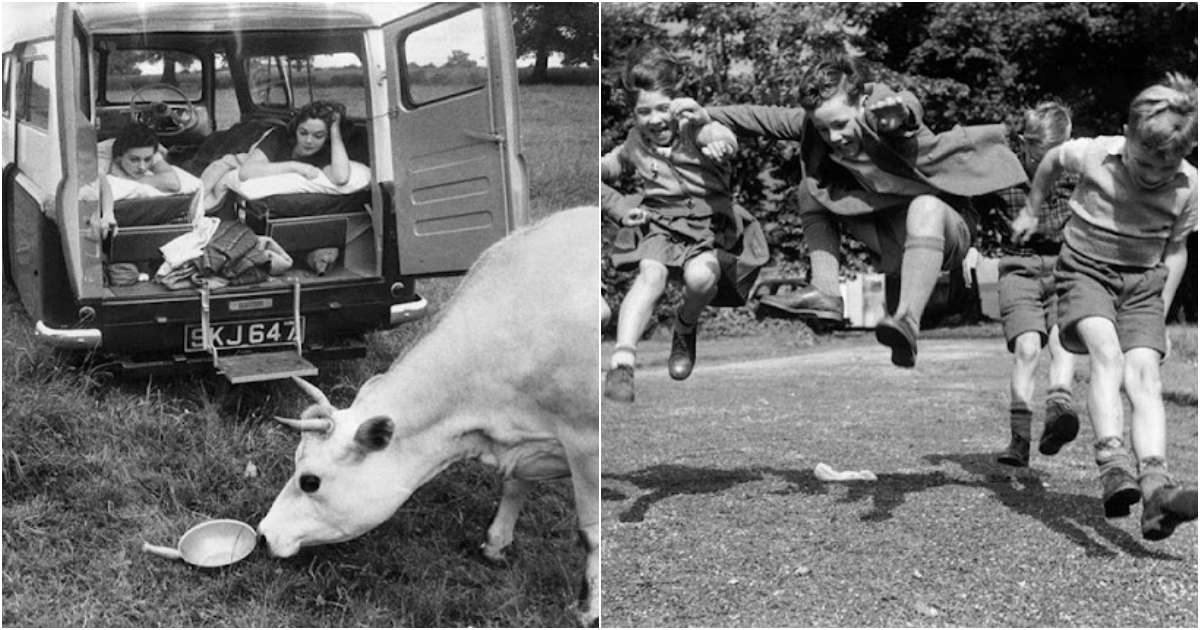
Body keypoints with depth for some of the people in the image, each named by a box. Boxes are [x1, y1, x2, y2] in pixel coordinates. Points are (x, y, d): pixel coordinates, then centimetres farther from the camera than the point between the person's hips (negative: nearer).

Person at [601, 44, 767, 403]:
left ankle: (685, 329, 3)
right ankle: (622, 366, -39)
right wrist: (620, 208, 6)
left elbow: (724, 138, -30)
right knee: (651, 275, -30)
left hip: (710, 227, -2)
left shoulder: (694, 130, -6)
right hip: (659, 226, 2)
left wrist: (721, 145, -56)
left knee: (700, 277, -33)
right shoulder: (634, 146, 8)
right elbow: (596, 176, 21)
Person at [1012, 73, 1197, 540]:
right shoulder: (1093, 154, -12)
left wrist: (1161, 309, 5)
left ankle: (1155, 486, -33)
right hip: (1085, 269, -2)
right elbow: (1054, 158, 13)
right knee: (1106, 351, -29)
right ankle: (1113, 466, -42)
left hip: (1143, 281, 2)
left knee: (1144, 372, -19)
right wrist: (1032, 211, 22)